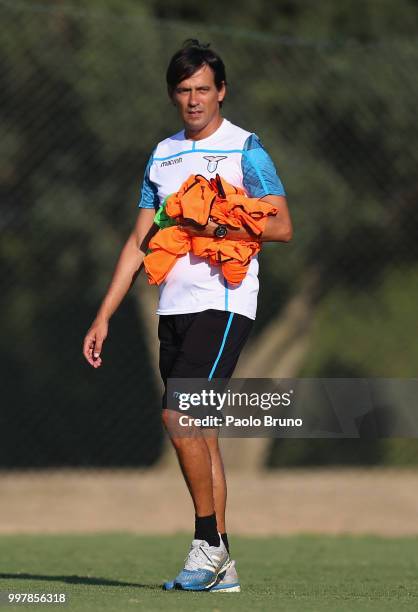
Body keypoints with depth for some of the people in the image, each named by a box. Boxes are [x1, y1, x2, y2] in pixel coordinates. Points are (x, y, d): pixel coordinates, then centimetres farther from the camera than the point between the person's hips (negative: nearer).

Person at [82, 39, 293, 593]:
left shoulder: (244, 148, -2)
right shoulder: (164, 154, 16)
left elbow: (281, 226, -8)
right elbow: (140, 242, 18)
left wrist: (217, 227, -19)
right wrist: (103, 317, 13)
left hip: (223, 303, -6)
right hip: (174, 306, 6)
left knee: (179, 416, -18)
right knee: (198, 429, 5)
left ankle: (209, 542, -7)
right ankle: (221, 566, 8)